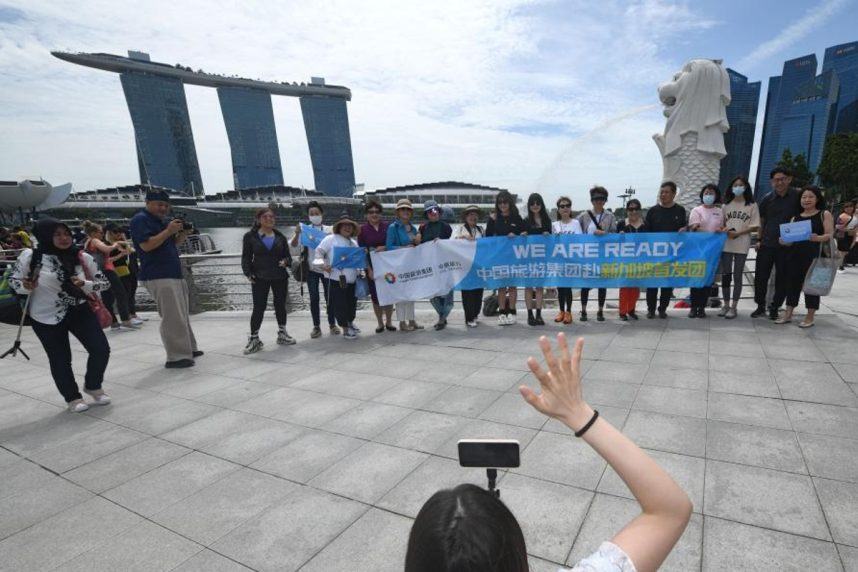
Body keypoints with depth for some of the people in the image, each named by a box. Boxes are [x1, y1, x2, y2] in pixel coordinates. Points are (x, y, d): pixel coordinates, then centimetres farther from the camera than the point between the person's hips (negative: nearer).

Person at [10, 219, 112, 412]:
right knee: (60, 360, 7)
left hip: (79, 311, 2)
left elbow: (105, 282, -1)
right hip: (46, 317, -2)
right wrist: (26, 287, -21)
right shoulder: (31, 256, -12)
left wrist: (84, 284, -20)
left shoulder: (82, 257, -6)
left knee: (101, 349, -1)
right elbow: (13, 280, 1)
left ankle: (93, 386, 26)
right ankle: (73, 398, 28)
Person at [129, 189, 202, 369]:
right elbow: (146, 245, -18)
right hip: (158, 277, -9)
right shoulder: (140, 219, -6)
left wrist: (182, 234, 5)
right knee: (173, 317, -11)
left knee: (182, 315, 12)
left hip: (174, 274, 9)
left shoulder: (161, 221, 20)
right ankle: (176, 357, -6)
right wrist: (168, 231, -18)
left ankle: (188, 349, 21)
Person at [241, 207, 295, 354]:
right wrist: (248, 273, -14)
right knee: (258, 308, -2)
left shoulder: (280, 236, 7)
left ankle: (282, 334, 27)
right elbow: (246, 257, 0)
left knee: (280, 305, 11)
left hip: (280, 277, 3)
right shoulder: (250, 236, 0)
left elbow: (287, 254, 10)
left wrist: (286, 261, -12)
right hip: (260, 278, -3)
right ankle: (254, 339, 10)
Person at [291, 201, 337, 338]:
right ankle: (316, 326, 9)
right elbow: (294, 244, -9)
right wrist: (297, 233, -28)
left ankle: (332, 324, 16)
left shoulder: (329, 230, 3)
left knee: (329, 297, 5)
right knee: (314, 298, 2)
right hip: (311, 268, 0)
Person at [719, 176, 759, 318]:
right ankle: (726, 305, 16)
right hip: (726, 244, 3)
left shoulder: (752, 205, 1)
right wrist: (724, 230, -10)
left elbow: (755, 226, -2)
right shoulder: (726, 205, 10)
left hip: (741, 246, -2)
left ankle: (733, 307, 9)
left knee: (737, 276, 3)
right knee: (725, 275, 5)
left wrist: (738, 233, -14)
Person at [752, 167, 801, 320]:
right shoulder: (767, 199, 4)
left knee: (782, 279, 6)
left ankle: (774, 308, 19)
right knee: (760, 277, 4)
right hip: (766, 244, 2)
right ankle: (760, 306, 19)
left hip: (787, 246, -2)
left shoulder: (798, 196, -3)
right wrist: (760, 240, 7)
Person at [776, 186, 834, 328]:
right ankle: (788, 314, 13)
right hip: (795, 255, 4)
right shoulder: (795, 217, 13)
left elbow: (830, 235, -6)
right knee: (792, 283, 6)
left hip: (815, 256, -4)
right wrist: (784, 241, -10)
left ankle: (810, 317, 10)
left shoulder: (824, 214, 3)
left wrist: (818, 238, -26)